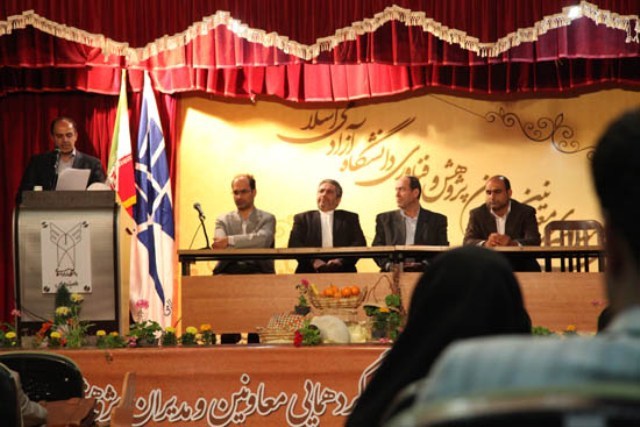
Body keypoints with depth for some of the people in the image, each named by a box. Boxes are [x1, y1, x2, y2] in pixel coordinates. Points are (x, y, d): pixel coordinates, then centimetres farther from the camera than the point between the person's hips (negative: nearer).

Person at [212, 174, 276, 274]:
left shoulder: (267, 219, 12)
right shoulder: (223, 220, 17)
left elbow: (263, 240, -10)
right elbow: (218, 245, -1)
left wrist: (229, 241, -19)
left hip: (258, 271, -1)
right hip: (228, 271, 1)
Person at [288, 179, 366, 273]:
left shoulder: (350, 218, 20)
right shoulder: (302, 218, 20)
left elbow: (360, 244, 6)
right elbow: (294, 244, 5)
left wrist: (341, 260, -13)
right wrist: (313, 260, -14)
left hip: (343, 272, 0)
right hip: (310, 271, 0)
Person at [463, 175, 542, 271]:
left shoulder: (526, 212, 2)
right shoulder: (477, 214, 7)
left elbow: (534, 241, -12)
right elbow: (467, 242, -6)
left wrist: (512, 244, -35)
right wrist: (485, 244, -30)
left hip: (520, 267, -1)